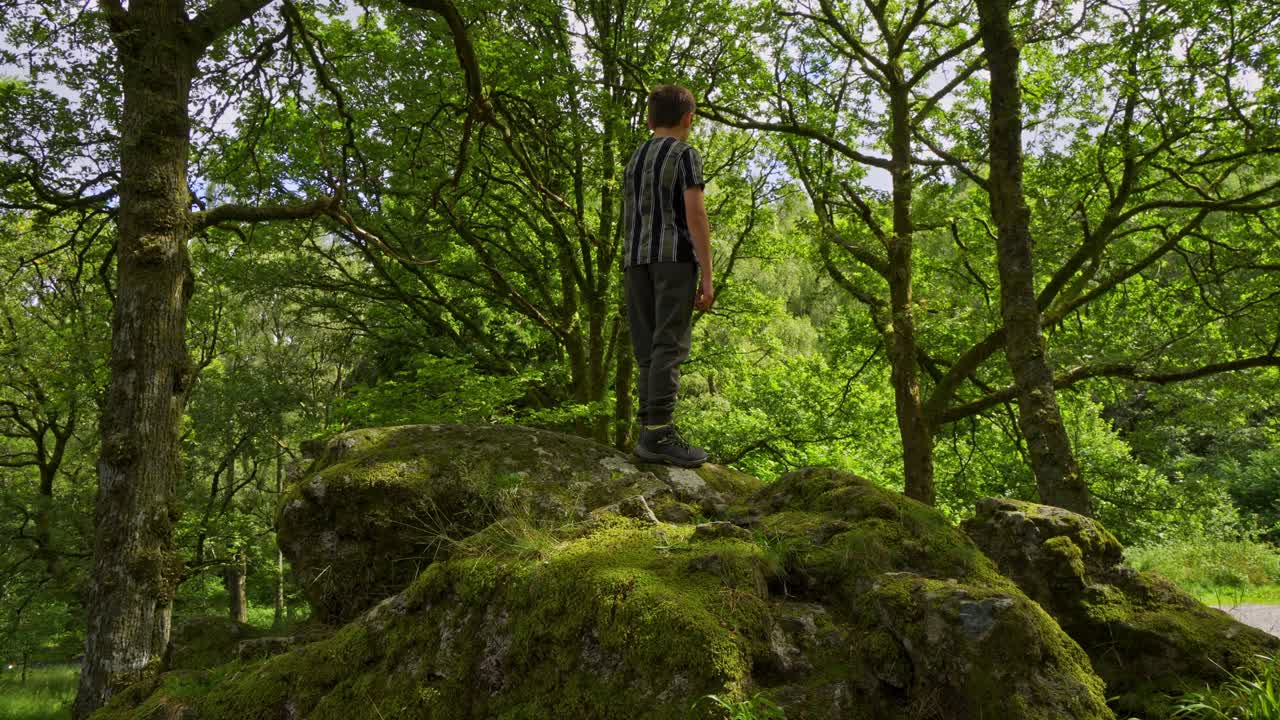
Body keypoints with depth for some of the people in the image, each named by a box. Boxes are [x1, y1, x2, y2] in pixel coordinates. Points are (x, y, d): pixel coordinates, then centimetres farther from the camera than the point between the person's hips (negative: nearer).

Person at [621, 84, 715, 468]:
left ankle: (650, 429, 2)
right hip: (674, 257, -6)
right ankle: (658, 433, -18)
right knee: (670, 345, -11)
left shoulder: (634, 159, 23)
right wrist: (707, 276, -9)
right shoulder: (685, 155, 2)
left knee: (648, 349, 5)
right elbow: (695, 216, -8)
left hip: (635, 260, 6)